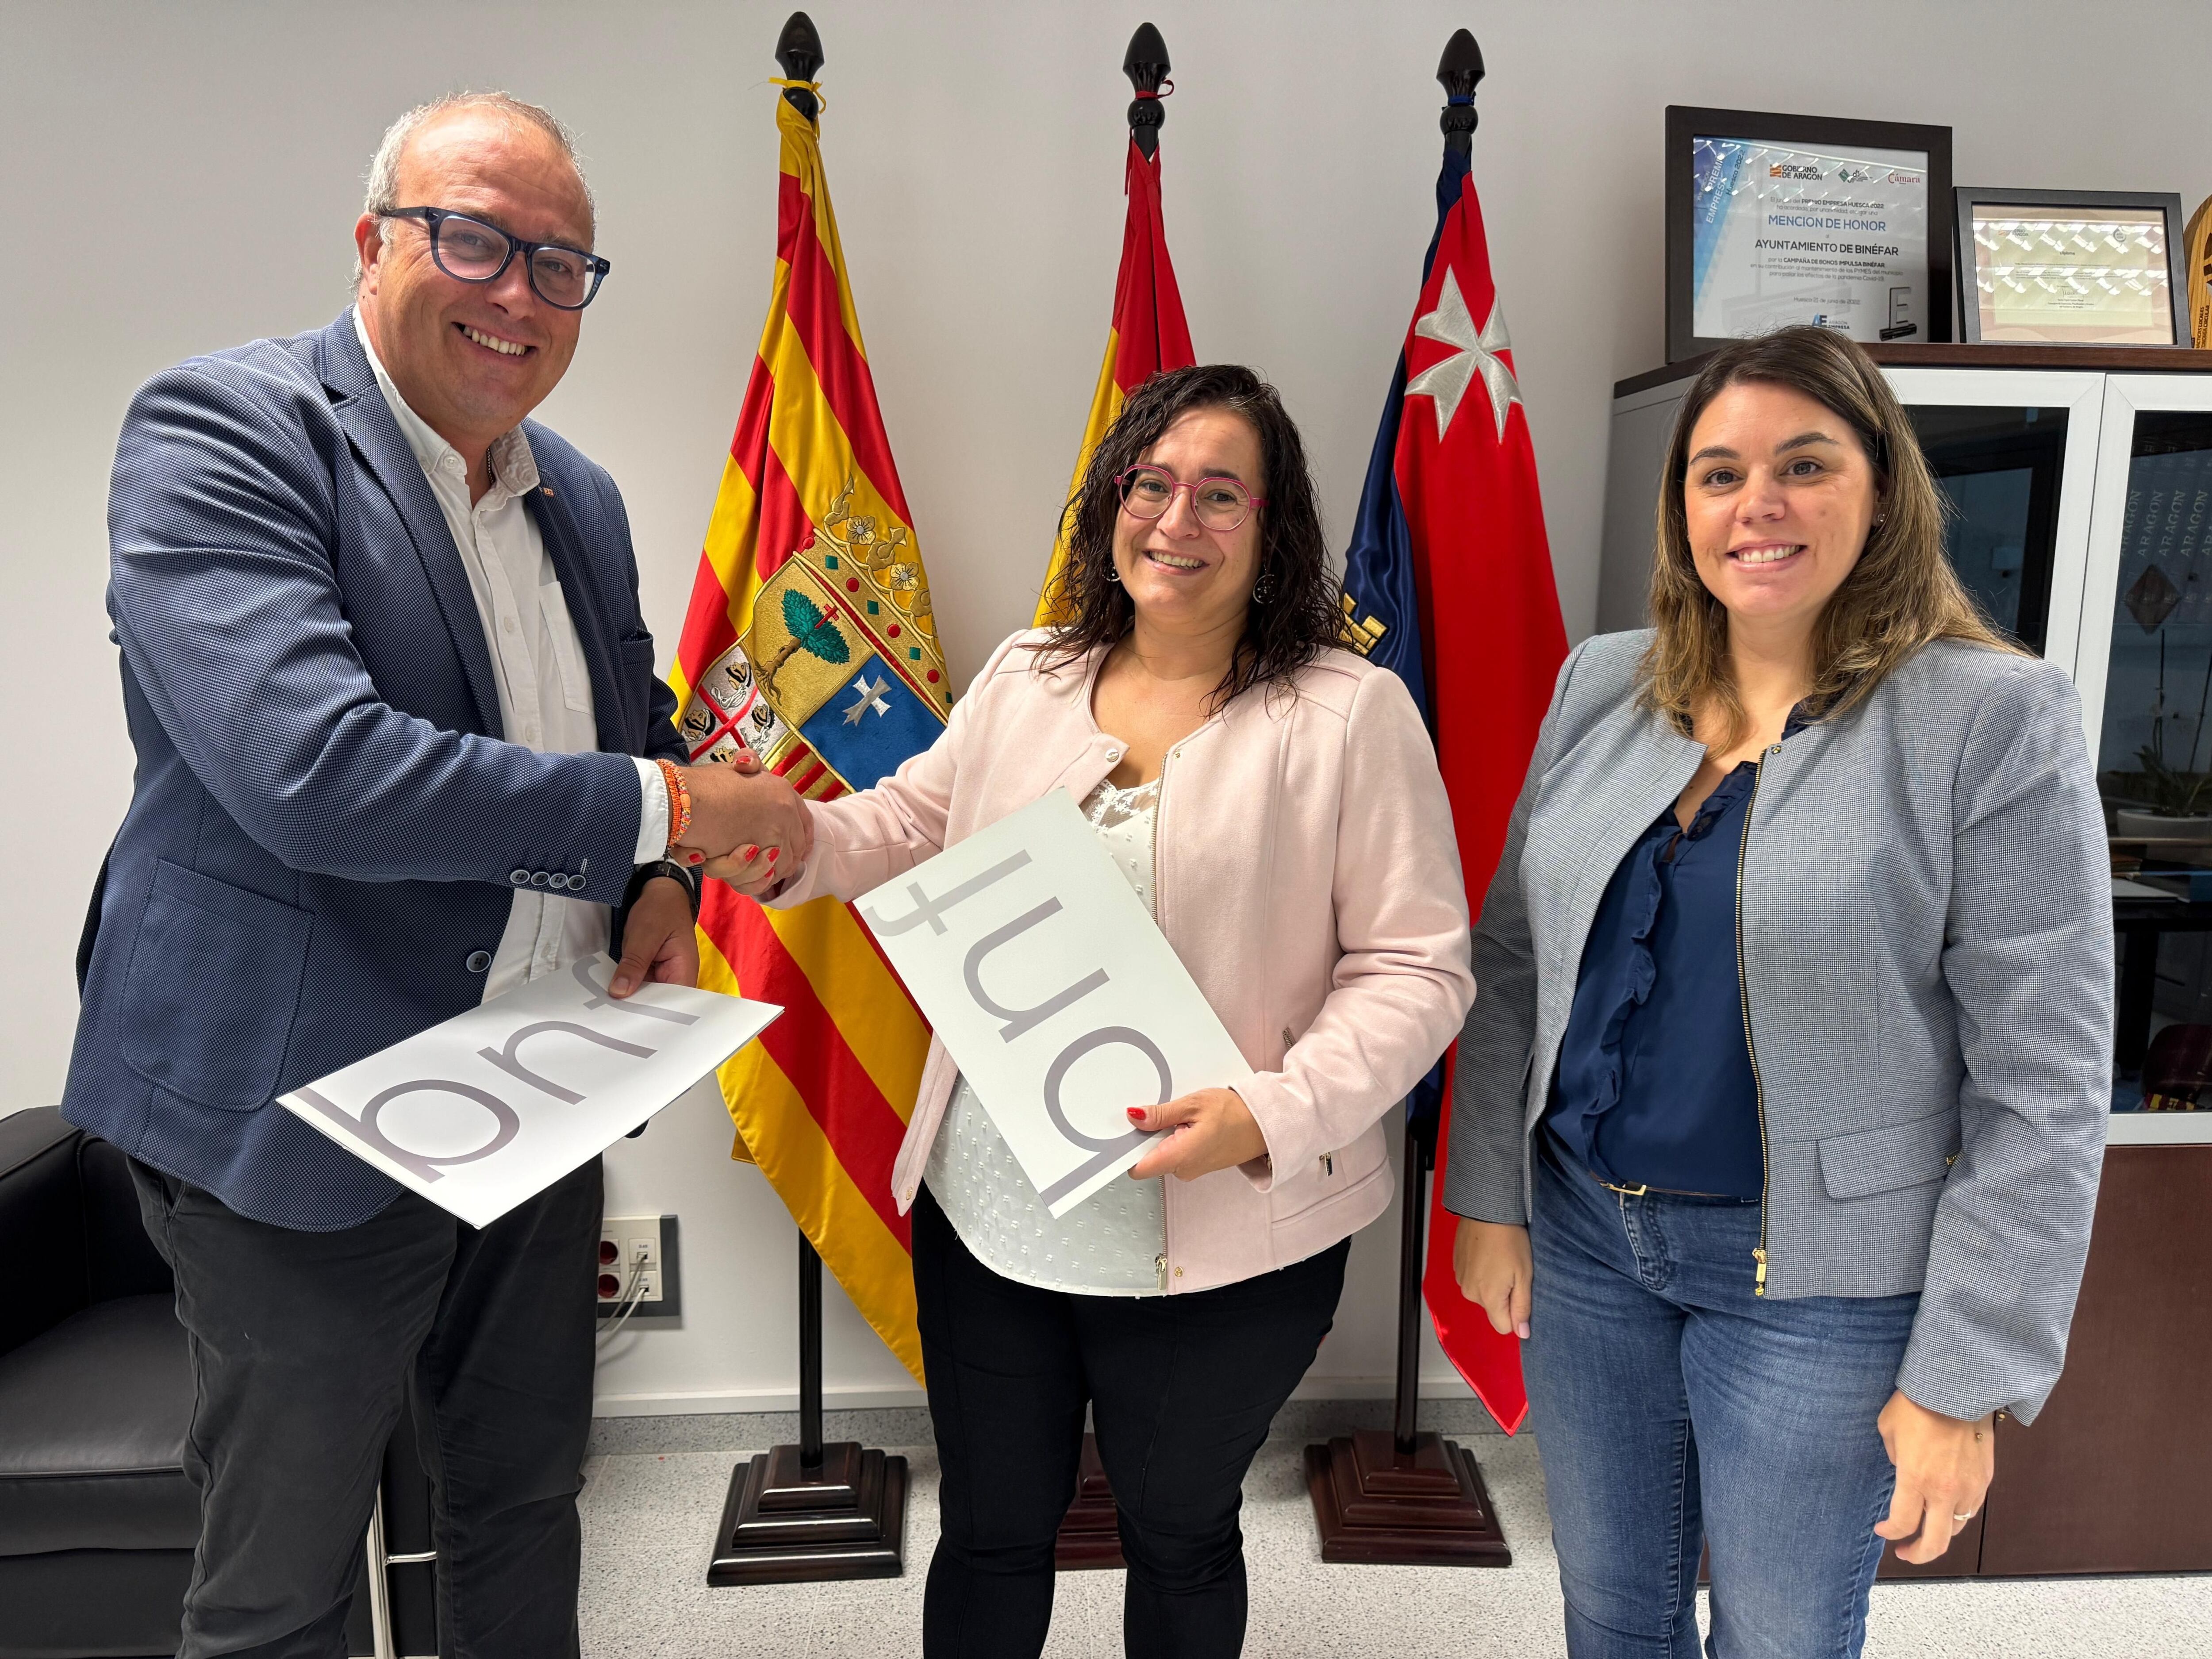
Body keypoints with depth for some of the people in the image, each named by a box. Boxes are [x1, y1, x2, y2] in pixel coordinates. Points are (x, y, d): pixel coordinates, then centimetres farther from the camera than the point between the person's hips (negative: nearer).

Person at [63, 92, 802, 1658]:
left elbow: (645, 721, 19)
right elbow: (313, 769, -29)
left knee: (527, 1508, 23)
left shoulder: (581, 498, 8)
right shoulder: (220, 429, -14)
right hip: (306, 1112, -6)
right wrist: (661, 810, -22)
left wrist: (660, 891, -2)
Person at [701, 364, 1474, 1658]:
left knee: (1179, 1538, 23)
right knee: (991, 1535, 23)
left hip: (1220, 1248, -3)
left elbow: (1418, 967, -12)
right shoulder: (1026, 679, 3)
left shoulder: (1351, 711, -12)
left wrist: (1273, 1113, -25)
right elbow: (914, 822, 16)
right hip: (983, 1219, 4)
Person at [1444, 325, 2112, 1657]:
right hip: (1584, 1230, 4)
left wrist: (1962, 1381, -12)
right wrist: (1487, 1196, 4)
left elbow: (2042, 1086, -12)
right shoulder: (1602, 686, 2)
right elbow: (1511, 957, 6)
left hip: (1820, 1275, -4)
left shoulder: (1997, 717, -12)